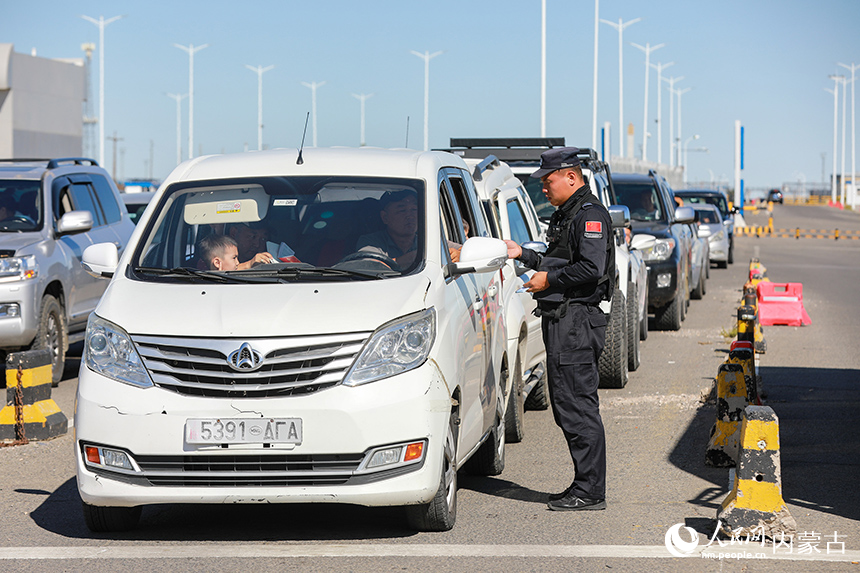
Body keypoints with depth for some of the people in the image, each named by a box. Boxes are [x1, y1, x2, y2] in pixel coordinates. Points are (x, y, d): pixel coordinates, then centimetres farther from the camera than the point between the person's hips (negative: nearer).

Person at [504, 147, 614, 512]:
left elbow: (591, 269, -22)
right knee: (568, 407, 12)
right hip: (561, 320, 11)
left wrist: (548, 280, -13)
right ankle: (585, 486, 17)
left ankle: (590, 492, -7)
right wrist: (523, 255, 22)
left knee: (577, 406, -9)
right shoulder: (564, 214, 21)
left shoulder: (590, 214, -12)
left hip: (576, 320, -11)